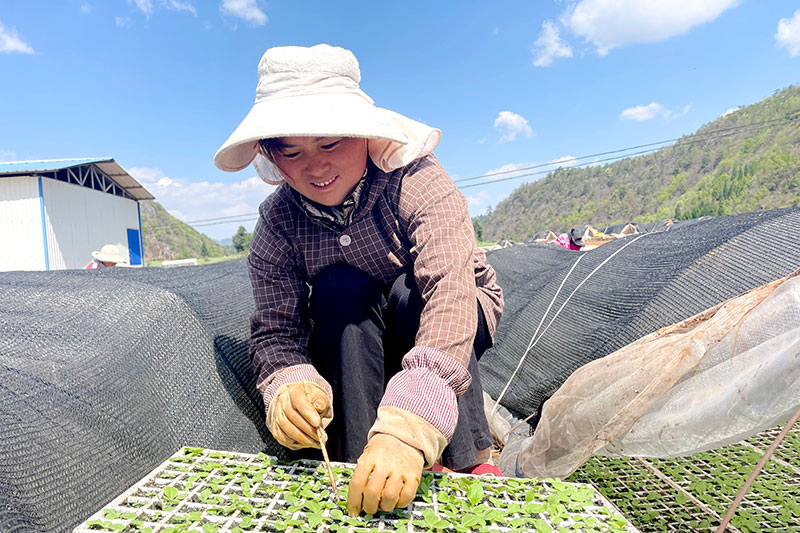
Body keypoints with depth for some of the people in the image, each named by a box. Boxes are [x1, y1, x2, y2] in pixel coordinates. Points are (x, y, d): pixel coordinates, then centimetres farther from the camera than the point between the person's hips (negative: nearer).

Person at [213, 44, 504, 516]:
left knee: (410, 290, -33)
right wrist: (290, 385, -42)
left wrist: (406, 430, -54)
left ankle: (466, 461, -25)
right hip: (355, 344, 2)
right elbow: (275, 330, -18)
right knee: (336, 289, -28)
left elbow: (452, 290, -42)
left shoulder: (417, 181, -28)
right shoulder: (278, 222, -17)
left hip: (449, 327, -1)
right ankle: (359, 462, -27)